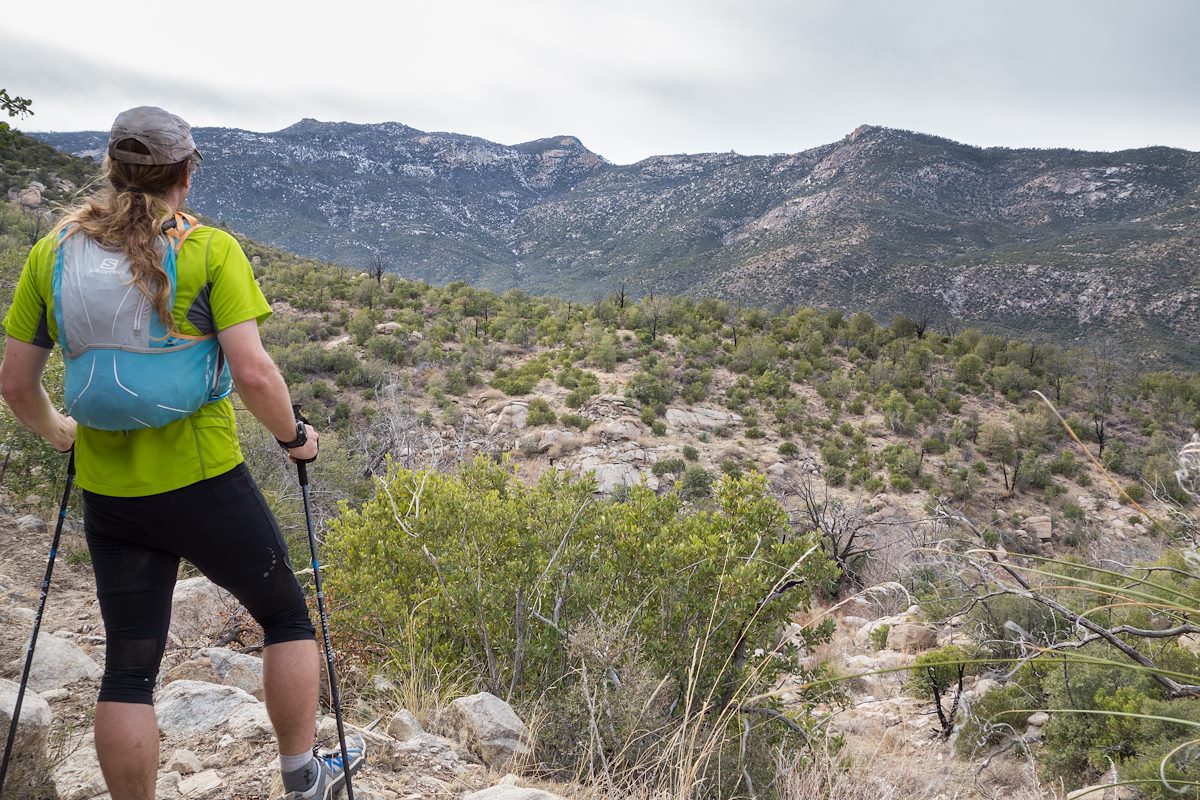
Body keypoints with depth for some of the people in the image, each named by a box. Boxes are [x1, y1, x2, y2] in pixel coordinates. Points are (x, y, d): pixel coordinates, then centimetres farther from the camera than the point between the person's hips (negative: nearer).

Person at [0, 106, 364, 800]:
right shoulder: (211, 249, -10)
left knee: (129, 666, 14)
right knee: (286, 614, 18)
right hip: (204, 482, -3)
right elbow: (253, 374, -18)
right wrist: (294, 436, -1)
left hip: (108, 492, 4)